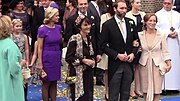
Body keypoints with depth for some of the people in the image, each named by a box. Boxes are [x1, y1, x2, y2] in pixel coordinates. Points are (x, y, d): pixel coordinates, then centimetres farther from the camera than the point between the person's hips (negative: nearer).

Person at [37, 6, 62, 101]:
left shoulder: (58, 27, 3)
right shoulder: (42, 29, -12)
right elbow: (40, 48, -10)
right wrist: (40, 63, -12)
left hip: (57, 58, 5)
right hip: (47, 58, -5)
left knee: (54, 83, 12)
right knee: (46, 83, 5)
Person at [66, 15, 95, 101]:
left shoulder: (89, 39, 10)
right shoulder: (74, 39, -12)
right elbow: (68, 58, -15)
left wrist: (92, 61, 5)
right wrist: (83, 60, -19)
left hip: (88, 72, 7)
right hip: (78, 73, -7)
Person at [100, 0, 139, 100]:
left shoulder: (131, 22, 6)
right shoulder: (107, 25, -8)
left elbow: (136, 40, 13)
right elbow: (104, 46, -8)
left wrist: (133, 53, -3)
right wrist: (117, 55, -15)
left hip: (129, 63, 4)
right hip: (115, 64, -4)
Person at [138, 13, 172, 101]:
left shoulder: (161, 35, -1)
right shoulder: (140, 35, 1)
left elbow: (165, 51, 1)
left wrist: (168, 63, -5)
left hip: (158, 64, -1)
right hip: (144, 64, 1)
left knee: (156, 90, -2)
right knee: (145, 89, 7)